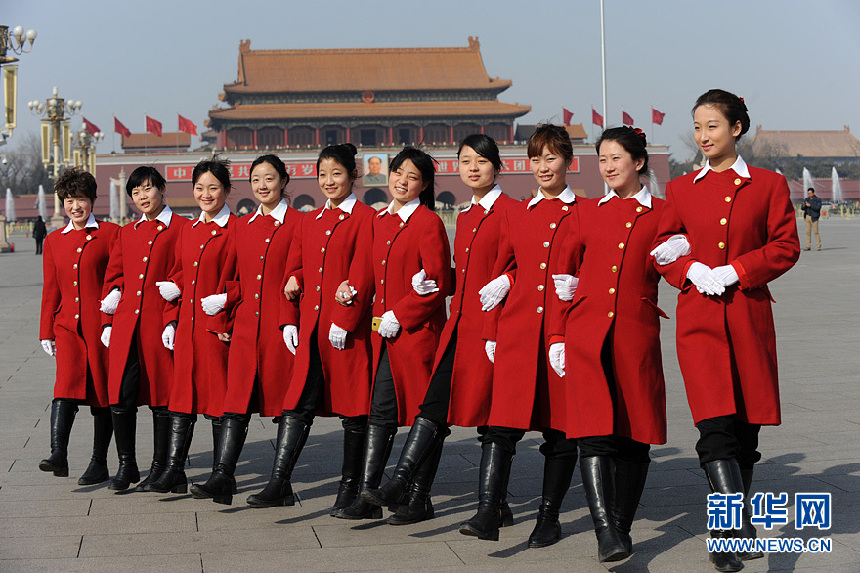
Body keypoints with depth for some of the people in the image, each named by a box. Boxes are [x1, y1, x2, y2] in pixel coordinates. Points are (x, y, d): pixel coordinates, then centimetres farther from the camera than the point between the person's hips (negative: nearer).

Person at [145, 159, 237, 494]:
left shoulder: (235, 230, -7)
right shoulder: (187, 231, 14)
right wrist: (171, 321, 9)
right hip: (186, 325, 6)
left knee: (219, 400, 1)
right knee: (182, 396, 6)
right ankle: (174, 472, 10)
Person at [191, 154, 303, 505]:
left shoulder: (298, 223, 0)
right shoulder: (242, 226, 15)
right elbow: (229, 276, 19)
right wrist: (220, 321, 16)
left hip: (280, 326, -4)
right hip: (245, 325, 4)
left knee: (284, 401, 4)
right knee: (237, 400, -4)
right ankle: (222, 477, -7)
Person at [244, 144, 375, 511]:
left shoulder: (365, 218, -4)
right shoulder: (310, 221, 16)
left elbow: (363, 276, -11)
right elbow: (294, 270, 17)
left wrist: (344, 321, -16)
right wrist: (289, 319, 8)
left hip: (348, 329, -6)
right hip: (310, 328, 6)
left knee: (353, 407, 3)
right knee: (297, 404, 2)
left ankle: (350, 487, 13)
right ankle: (279, 484, 3)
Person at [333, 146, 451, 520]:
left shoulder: (429, 223, -10)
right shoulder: (381, 220, 14)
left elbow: (438, 285, -14)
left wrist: (399, 316, -15)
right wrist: (354, 289, 6)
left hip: (417, 332, -7)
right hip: (384, 331, 7)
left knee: (423, 417, 2)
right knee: (380, 411, 6)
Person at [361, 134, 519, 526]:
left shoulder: (512, 212, -6)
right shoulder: (464, 217, 18)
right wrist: (432, 283, 10)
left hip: (491, 328, -7)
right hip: (458, 325, 7)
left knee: (490, 419, 1)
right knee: (434, 406, 0)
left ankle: (498, 505, 13)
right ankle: (414, 496, 2)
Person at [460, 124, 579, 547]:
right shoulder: (514, 214, 14)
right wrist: (491, 333, 12)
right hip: (517, 332, 2)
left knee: (560, 428, 4)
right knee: (503, 424, -7)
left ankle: (549, 517, 15)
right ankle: (487, 513, -8)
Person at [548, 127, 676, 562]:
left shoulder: (662, 214, 9)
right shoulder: (585, 212, 14)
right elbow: (565, 274, 16)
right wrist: (557, 336, 11)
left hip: (637, 333, 0)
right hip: (586, 331, 1)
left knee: (634, 433, 3)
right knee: (593, 430, -13)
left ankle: (622, 526, 17)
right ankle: (605, 531, -16)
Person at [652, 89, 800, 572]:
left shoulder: (769, 185, 5)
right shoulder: (682, 189, 11)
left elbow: (786, 247, 0)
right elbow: (662, 249, 13)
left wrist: (733, 270, -11)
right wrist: (692, 270, -7)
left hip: (749, 316, 0)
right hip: (698, 318, 0)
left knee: (746, 427, 7)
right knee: (715, 424, -16)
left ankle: (728, 531, 24)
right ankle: (741, 527, -19)